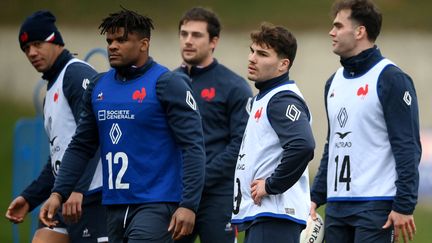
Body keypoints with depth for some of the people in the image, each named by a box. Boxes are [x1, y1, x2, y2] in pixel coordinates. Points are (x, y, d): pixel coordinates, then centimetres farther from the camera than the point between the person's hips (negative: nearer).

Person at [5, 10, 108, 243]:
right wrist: (29, 198, 23)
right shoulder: (52, 88, 23)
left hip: (90, 196, -10)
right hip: (67, 197, 10)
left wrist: (78, 189, -27)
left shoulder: (77, 73, -8)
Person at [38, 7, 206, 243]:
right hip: (115, 205, 7)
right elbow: (80, 146, 17)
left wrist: (188, 205, -19)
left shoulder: (167, 84, -7)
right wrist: (58, 193, 6)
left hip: (156, 205, -7)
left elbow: (193, 146, -11)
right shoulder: (98, 87, 11)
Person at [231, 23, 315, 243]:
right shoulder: (261, 99, 19)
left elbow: (303, 146, -29)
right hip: (256, 217, 11)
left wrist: (271, 186, -19)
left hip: (274, 217, -11)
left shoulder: (283, 100, -13)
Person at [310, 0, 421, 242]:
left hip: (376, 205, -8)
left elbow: (408, 148, -12)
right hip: (337, 206, 8)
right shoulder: (335, 82, 16)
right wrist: (316, 198, 17)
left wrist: (404, 206, -17)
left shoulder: (391, 79, -8)